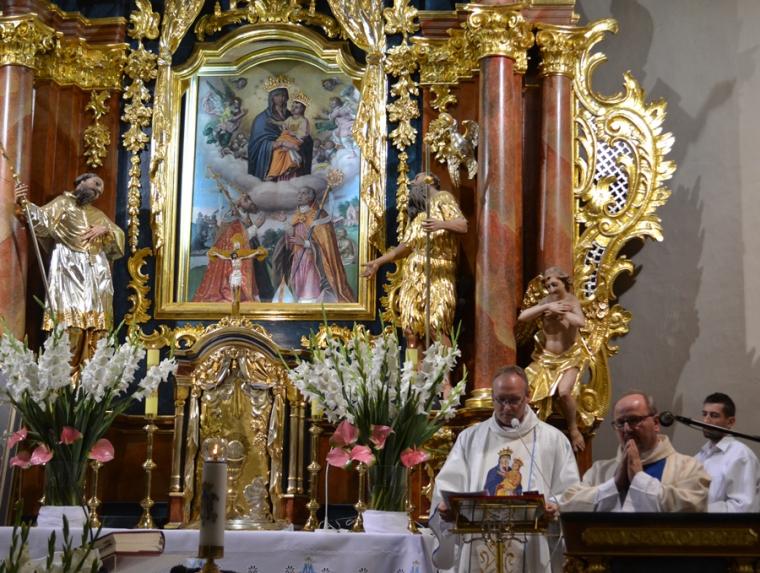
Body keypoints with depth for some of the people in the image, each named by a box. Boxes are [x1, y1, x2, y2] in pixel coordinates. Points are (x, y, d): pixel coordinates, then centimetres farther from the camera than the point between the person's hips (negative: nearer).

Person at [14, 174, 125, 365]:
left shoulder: (98, 214, 28)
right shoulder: (63, 203, 11)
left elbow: (119, 237, 23)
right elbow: (42, 219, -7)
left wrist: (105, 229, 2)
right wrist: (24, 205, -27)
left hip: (97, 274, 6)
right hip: (70, 270, -5)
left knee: (95, 324, -4)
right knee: (70, 321, -16)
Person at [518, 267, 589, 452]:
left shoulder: (572, 302, -9)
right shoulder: (546, 301, -2)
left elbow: (581, 322, -31)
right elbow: (522, 317, -16)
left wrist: (559, 311, -22)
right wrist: (548, 307, -23)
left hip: (569, 358, -4)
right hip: (545, 358, 4)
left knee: (563, 392, -29)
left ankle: (573, 430, -5)